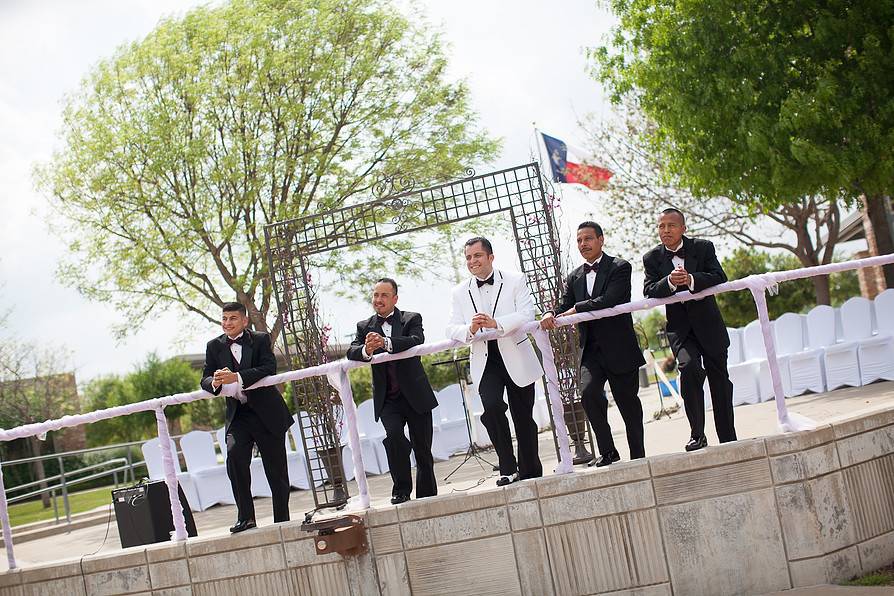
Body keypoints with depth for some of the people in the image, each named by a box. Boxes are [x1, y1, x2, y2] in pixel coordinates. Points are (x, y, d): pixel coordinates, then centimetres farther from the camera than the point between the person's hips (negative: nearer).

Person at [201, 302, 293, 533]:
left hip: (267, 413, -2)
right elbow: (205, 380, 1)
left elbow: (269, 369, -18)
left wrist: (236, 377, -30)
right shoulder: (214, 346, 7)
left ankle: (282, 520, 18)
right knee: (234, 455, -24)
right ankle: (245, 516, -17)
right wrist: (215, 382, -24)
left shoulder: (261, 339, -2)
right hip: (238, 416, 2)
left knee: (276, 469, 4)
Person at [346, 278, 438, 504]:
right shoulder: (365, 327, 9)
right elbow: (351, 353, -7)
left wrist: (386, 343, -37)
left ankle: (427, 497, 20)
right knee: (393, 435, -24)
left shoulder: (411, 319, 1)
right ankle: (401, 489, -10)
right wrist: (366, 350, -31)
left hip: (415, 395, -1)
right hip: (387, 400, 1)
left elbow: (417, 341, -19)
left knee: (423, 450, 4)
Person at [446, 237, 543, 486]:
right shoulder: (460, 292, 8)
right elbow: (452, 329, 2)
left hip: (516, 358, -1)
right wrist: (470, 330, -21)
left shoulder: (515, 281, 1)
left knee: (523, 416, 6)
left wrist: (496, 323, -27)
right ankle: (508, 468, -11)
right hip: (484, 361, 1)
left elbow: (527, 314, -12)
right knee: (491, 407, -21)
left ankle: (530, 470, 22)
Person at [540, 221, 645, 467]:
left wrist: (577, 309, -14)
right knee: (589, 392, -20)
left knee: (629, 404, 4)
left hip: (619, 348, -3)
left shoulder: (620, 267, -2)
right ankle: (607, 451, -8)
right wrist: (550, 314, -15)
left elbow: (610, 300, -18)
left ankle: (638, 456, 18)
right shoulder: (574, 278, 16)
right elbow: (565, 307, 7)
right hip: (591, 351, 4)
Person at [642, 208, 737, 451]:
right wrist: (670, 282, -31)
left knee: (720, 381, 8)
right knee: (688, 367, -26)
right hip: (680, 328, -1)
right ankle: (697, 434, -17)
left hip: (709, 324, 1)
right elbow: (649, 292, -11)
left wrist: (691, 279, -30)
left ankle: (728, 440, 21)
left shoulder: (703, 247, -2)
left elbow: (720, 278, -13)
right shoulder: (652, 258, 0)